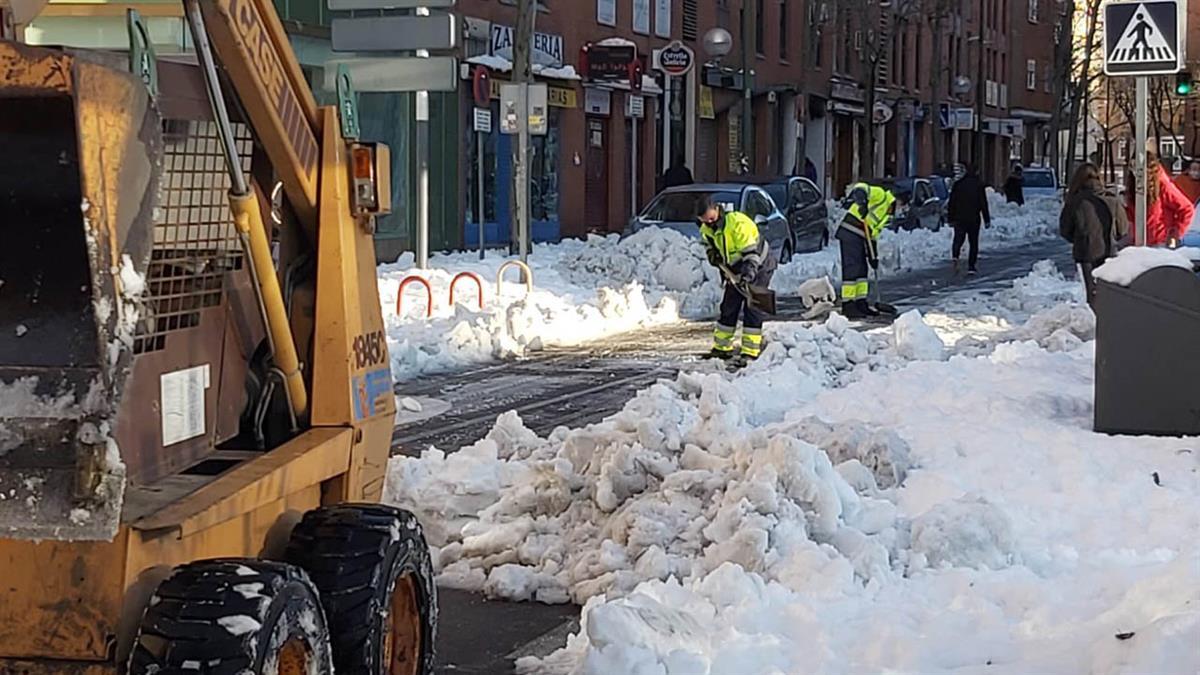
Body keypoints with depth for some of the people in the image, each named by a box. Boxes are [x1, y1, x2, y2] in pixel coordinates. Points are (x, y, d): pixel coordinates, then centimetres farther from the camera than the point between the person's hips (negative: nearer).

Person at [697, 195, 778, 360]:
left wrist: (748, 273, -43)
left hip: (759, 267, -8)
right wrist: (711, 253, -5)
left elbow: (752, 251, -32)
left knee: (752, 309, -12)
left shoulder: (738, 223, -30)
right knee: (728, 308, 8)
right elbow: (707, 241, 17)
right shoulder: (707, 228, -5)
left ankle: (750, 352, -12)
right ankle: (721, 348, 18)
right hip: (735, 270, 8)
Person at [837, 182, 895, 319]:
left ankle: (861, 303, 20)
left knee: (862, 270, 13)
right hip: (850, 232, -10)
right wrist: (862, 202, -37)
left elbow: (873, 235, 25)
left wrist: (874, 257, 18)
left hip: (860, 237, 10)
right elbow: (860, 188, -18)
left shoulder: (886, 213, 25)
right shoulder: (880, 195, -2)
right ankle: (848, 306, -11)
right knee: (852, 269, -11)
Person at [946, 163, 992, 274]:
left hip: (959, 218, 2)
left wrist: (950, 219, 9)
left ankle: (955, 256, -19)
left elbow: (951, 203, 5)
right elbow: (983, 203, -4)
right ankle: (971, 267, 3)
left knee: (958, 239, 10)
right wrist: (987, 220, 0)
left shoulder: (957, 184, 4)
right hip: (974, 218, -2)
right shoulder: (978, 184, -4)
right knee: (974, 242, 7)